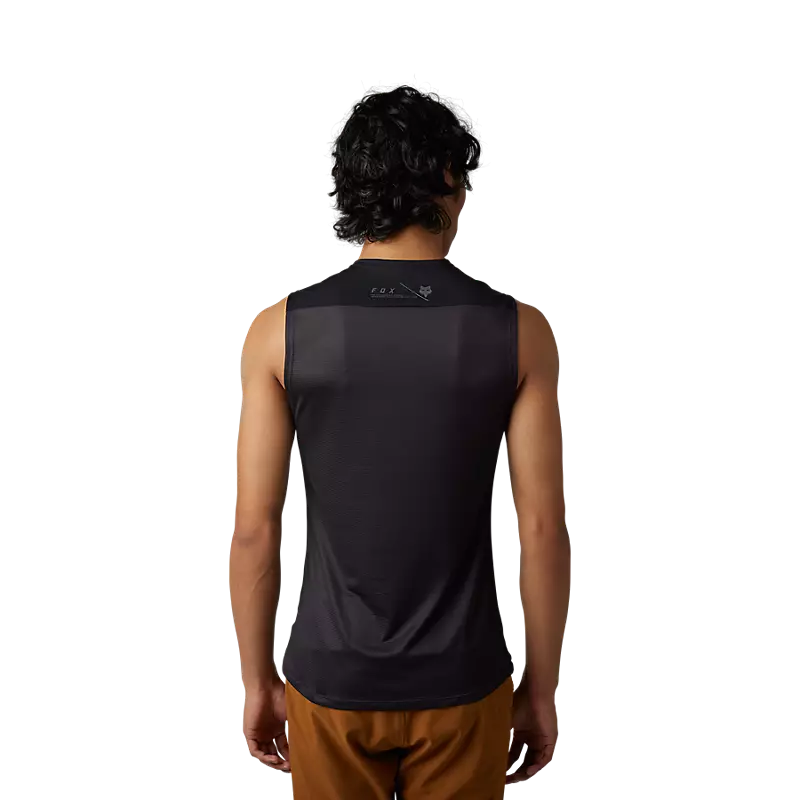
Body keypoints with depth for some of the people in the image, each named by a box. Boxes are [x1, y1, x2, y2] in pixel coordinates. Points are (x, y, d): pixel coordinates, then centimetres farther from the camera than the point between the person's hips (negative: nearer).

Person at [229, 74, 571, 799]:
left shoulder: (282, 329, -11)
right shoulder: (518, 331, -11)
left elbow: (254, 528, -9)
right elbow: (543, 528, -10)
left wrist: (259, 680, 5)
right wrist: (542, 685, 3)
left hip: (332, 684, 1)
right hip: (461, 687, 0)